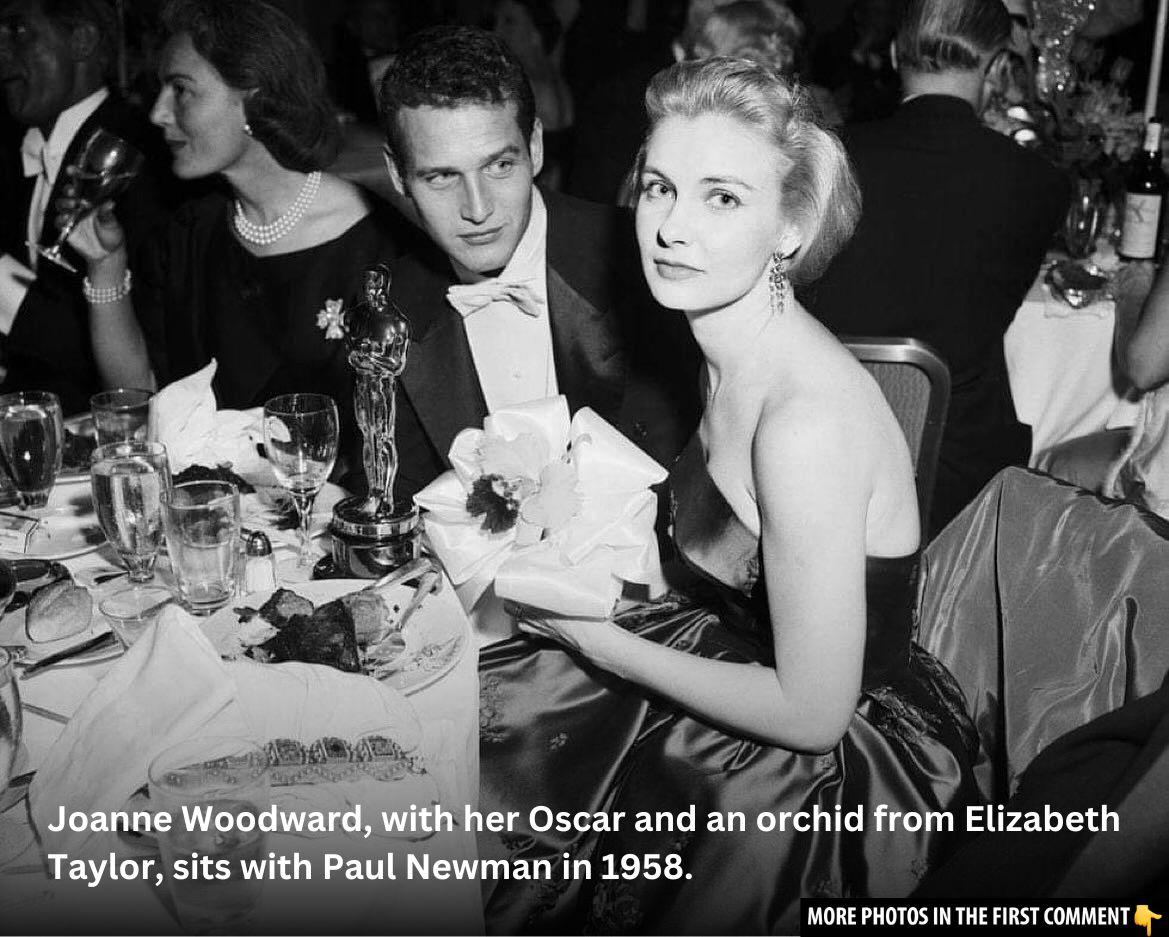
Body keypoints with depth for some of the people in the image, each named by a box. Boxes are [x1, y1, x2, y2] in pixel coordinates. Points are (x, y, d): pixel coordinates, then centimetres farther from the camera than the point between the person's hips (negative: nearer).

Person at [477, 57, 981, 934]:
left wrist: (595, 637, -15)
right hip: (737, 662, 8)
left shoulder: (810, 421, -30)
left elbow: (812, 713, -23)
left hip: (840, 770, -7)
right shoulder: (735, 352, -3)